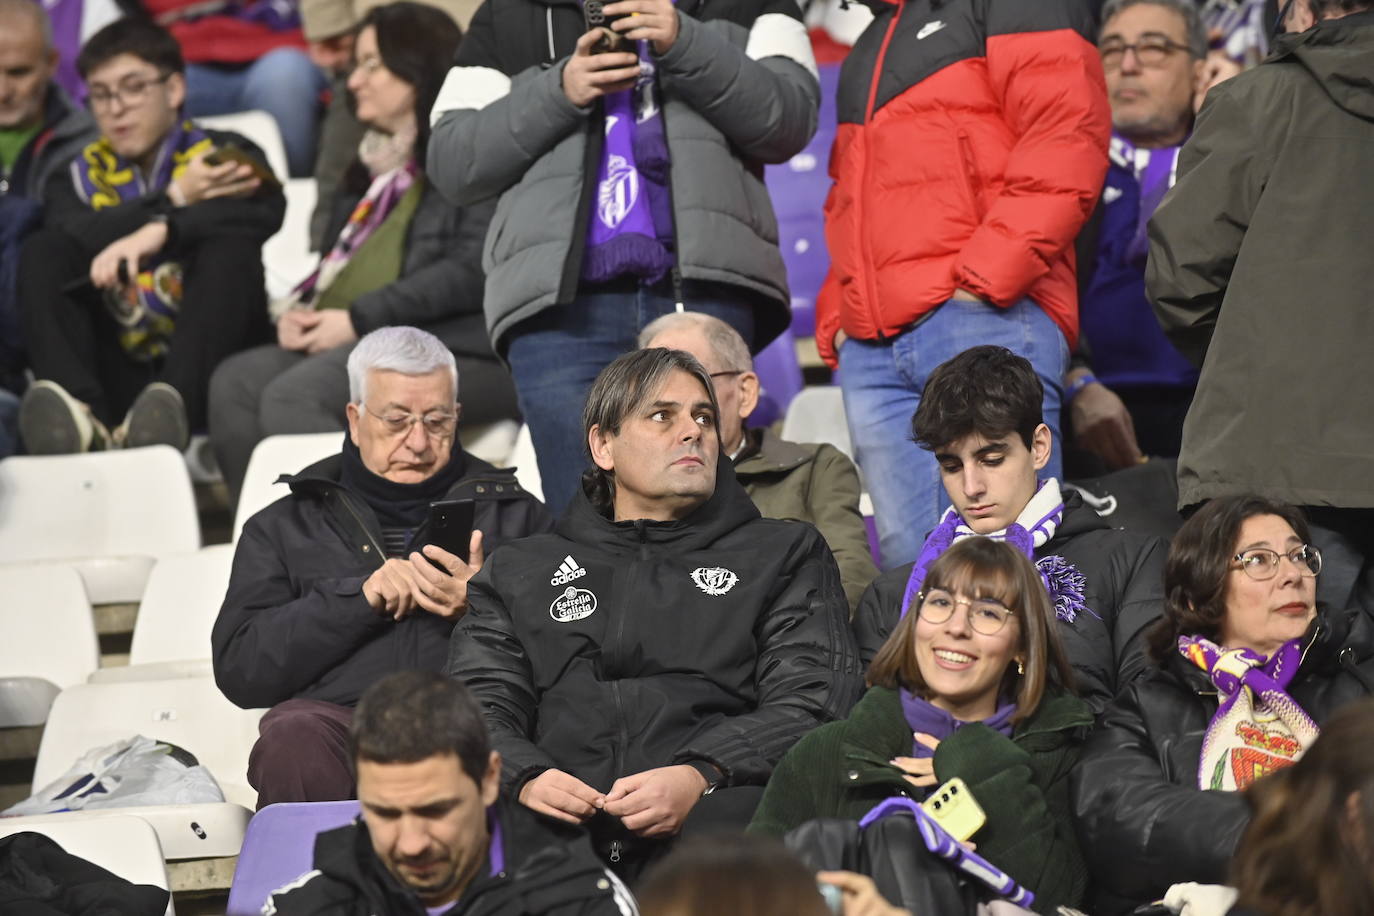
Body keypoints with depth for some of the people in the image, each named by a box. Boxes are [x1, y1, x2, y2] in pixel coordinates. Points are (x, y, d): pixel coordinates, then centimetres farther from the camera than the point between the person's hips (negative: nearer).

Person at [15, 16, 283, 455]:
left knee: (229, 246, -24)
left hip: (203, 370, -2)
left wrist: (161, 230, -30)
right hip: (118, 377, 2)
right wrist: (174, 198, -14)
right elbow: (71, 236, -10)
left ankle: (174, 406, -49)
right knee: (41, 253, -13)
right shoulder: (81, 175, 15)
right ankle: (82, 414, -39)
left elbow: (267, 209, -16)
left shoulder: (224, 155, 9)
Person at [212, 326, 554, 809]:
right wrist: (357, 599, -2)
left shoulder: (516, 514, 23)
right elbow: (237, 668, 8)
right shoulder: (285, 527, 22)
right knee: (292, 738, -35)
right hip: (339, 714, 1)